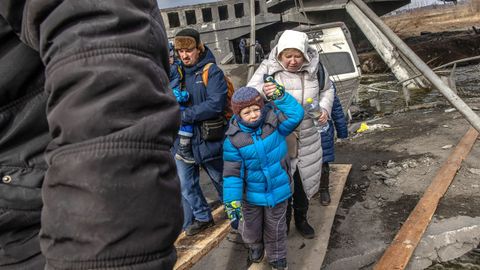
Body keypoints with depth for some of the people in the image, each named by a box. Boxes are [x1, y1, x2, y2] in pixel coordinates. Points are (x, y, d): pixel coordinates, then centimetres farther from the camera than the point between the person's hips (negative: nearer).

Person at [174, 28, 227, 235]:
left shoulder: (212, 71, -12)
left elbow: (215, 104, -24)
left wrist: (184, 115, -25)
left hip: (208, 139, -4)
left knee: (221, 180, 15)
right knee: (186, 185, 13)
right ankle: (201, 217, 34)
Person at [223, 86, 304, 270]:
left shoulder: (273, 121, -13)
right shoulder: (233, 138, -19)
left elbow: (296, 115, -23)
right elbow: (232, 172, -17)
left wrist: (280, 96, -30)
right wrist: (232, 201, -20)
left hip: (277, 190, 0)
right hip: (251, 194, 0)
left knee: (275, 228, 18)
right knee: (251, 226, 22)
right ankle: (255, 246, 55)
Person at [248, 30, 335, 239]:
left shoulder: (315, 68, -6)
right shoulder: (268, 69, -15)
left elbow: (327, 89, 12)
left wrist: (325, 108, -6)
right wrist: (262, 91, -41)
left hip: (308, 139, 3)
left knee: (304, 180, 20)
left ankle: (301, 219, 45)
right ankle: (283, 222, 35)